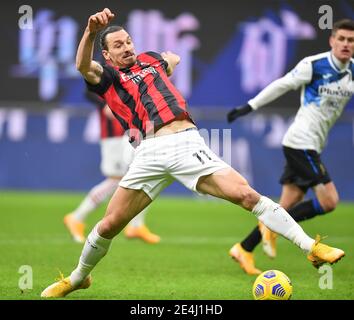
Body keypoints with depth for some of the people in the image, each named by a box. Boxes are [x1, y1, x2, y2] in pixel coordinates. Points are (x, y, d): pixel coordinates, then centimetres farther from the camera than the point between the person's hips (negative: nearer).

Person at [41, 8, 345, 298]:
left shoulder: (149, 59, 22)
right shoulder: (107, 76, 10)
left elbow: (174, 58, 48)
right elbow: (83, 66, -16)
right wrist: (91, 31, -33)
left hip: (186, 142, 1)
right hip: (149, 153, -1)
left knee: (245, 194, -15)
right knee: (109, 225, -2)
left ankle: (311, 246, -14)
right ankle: (77, 278, 25)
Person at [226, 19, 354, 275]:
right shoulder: (314, 65, -11)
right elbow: (282, 85, -6)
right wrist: (250, 106, -5)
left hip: (311, 147, 7)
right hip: (301, 142, -7)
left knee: (287, 208, 5)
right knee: (329, 201, -14)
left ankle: (244, 250, 12)